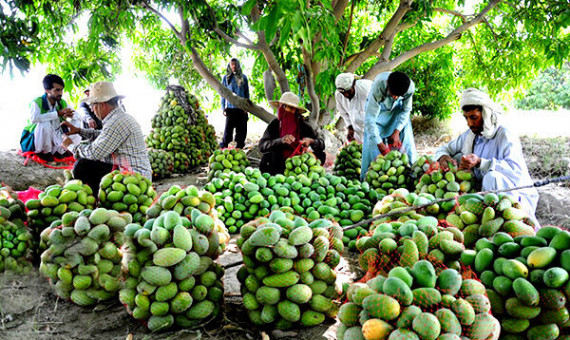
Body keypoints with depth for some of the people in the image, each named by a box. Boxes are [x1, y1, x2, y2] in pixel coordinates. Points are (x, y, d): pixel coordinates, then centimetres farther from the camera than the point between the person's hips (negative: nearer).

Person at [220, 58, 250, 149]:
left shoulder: (243, 77, 12)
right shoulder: (226, 78, 9)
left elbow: (247, 93, 13)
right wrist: (223, 107, 1)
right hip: (230, 107, -1)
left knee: (241, 128, 2)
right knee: (228, 128, -5)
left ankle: (239, 147, 12)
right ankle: (224, 147, 2)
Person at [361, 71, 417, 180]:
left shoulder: (410, 87, -31)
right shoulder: (378, 86, -40)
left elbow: (406, 110, -13)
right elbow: (370, 118, -37)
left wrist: (397, 131, -23)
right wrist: (379, 143, -38)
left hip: (397, 110, 3)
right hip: (377, 107, -2)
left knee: (405, 139, -6)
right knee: (372, 142, -11)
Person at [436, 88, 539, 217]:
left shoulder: (506, 136, -17)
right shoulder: (469, 136, 5)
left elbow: (516, 170, -32)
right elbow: (445, 148, 17)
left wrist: (480, 162, -41)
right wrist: (443, 157, -9)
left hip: (518, 196, -6)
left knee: (492, 176, -37)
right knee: (459, 158, -4)